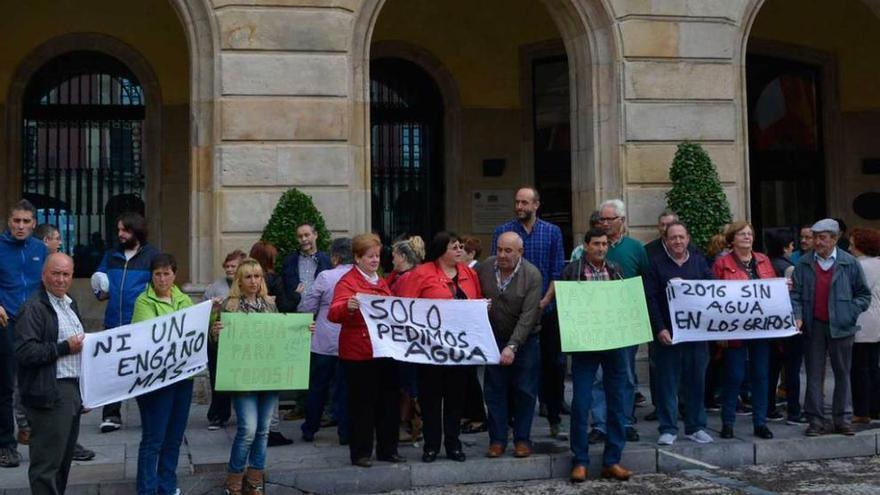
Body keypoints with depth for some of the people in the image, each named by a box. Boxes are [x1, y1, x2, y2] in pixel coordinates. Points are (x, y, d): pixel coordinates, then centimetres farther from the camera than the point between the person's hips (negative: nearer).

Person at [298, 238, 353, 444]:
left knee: (317, 388, 12)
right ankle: (346, 432, 10)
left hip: (324, 343, -1)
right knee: (345, 388, 9)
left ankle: (309, 430, 23)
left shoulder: (325, 277, -11)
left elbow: (306, 308, -7)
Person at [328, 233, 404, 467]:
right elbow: (334, 314, -21)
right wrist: (348, 307, -40)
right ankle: (360, 453, 8)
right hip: (359, 353, -7)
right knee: (362, 403, -1)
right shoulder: (348, 282, -7)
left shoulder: (380, 282, 19)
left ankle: (387, 449, 21)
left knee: (388, 401, 10)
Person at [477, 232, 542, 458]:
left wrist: (512, 346, -26)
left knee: (524, 391, 3)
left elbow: (528, 315, -20)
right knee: (494, 390, 4)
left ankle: (522, 439, 15)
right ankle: (497, 439, 13)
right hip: (493, 338, 3)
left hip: (524, 340, -2)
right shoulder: (484, 268, -5)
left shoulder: (532, 275, -15)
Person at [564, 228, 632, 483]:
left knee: (618, 402, 5)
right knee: (580, 403, -3)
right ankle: (580, 461, 9)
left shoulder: (616, 270, 11)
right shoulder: (572, 270, -1)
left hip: (615, 343, 4)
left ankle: (612, 461, 15)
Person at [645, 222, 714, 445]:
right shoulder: (656, 263, 0)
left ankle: (696, 427, 19)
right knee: (667, 382, 1)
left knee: (697, 381, 8)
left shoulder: (699, 261, 10)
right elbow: (651, 298, -6)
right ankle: (668, 429, 9)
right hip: (667, 333, -3)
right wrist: (660, 328, -13)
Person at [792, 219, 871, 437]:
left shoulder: (849, 263, 0)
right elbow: (795, 294, 1)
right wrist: (797, 317, -13)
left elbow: (864, 294, 6)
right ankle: (816, 420, 11)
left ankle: (843, 419, 17)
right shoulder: (804, 263, 2)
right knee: (814, 375, 5)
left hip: (840, 327, 0)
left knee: (842, 374, 8)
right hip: (813, 327, 1)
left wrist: (850, 313, -7)